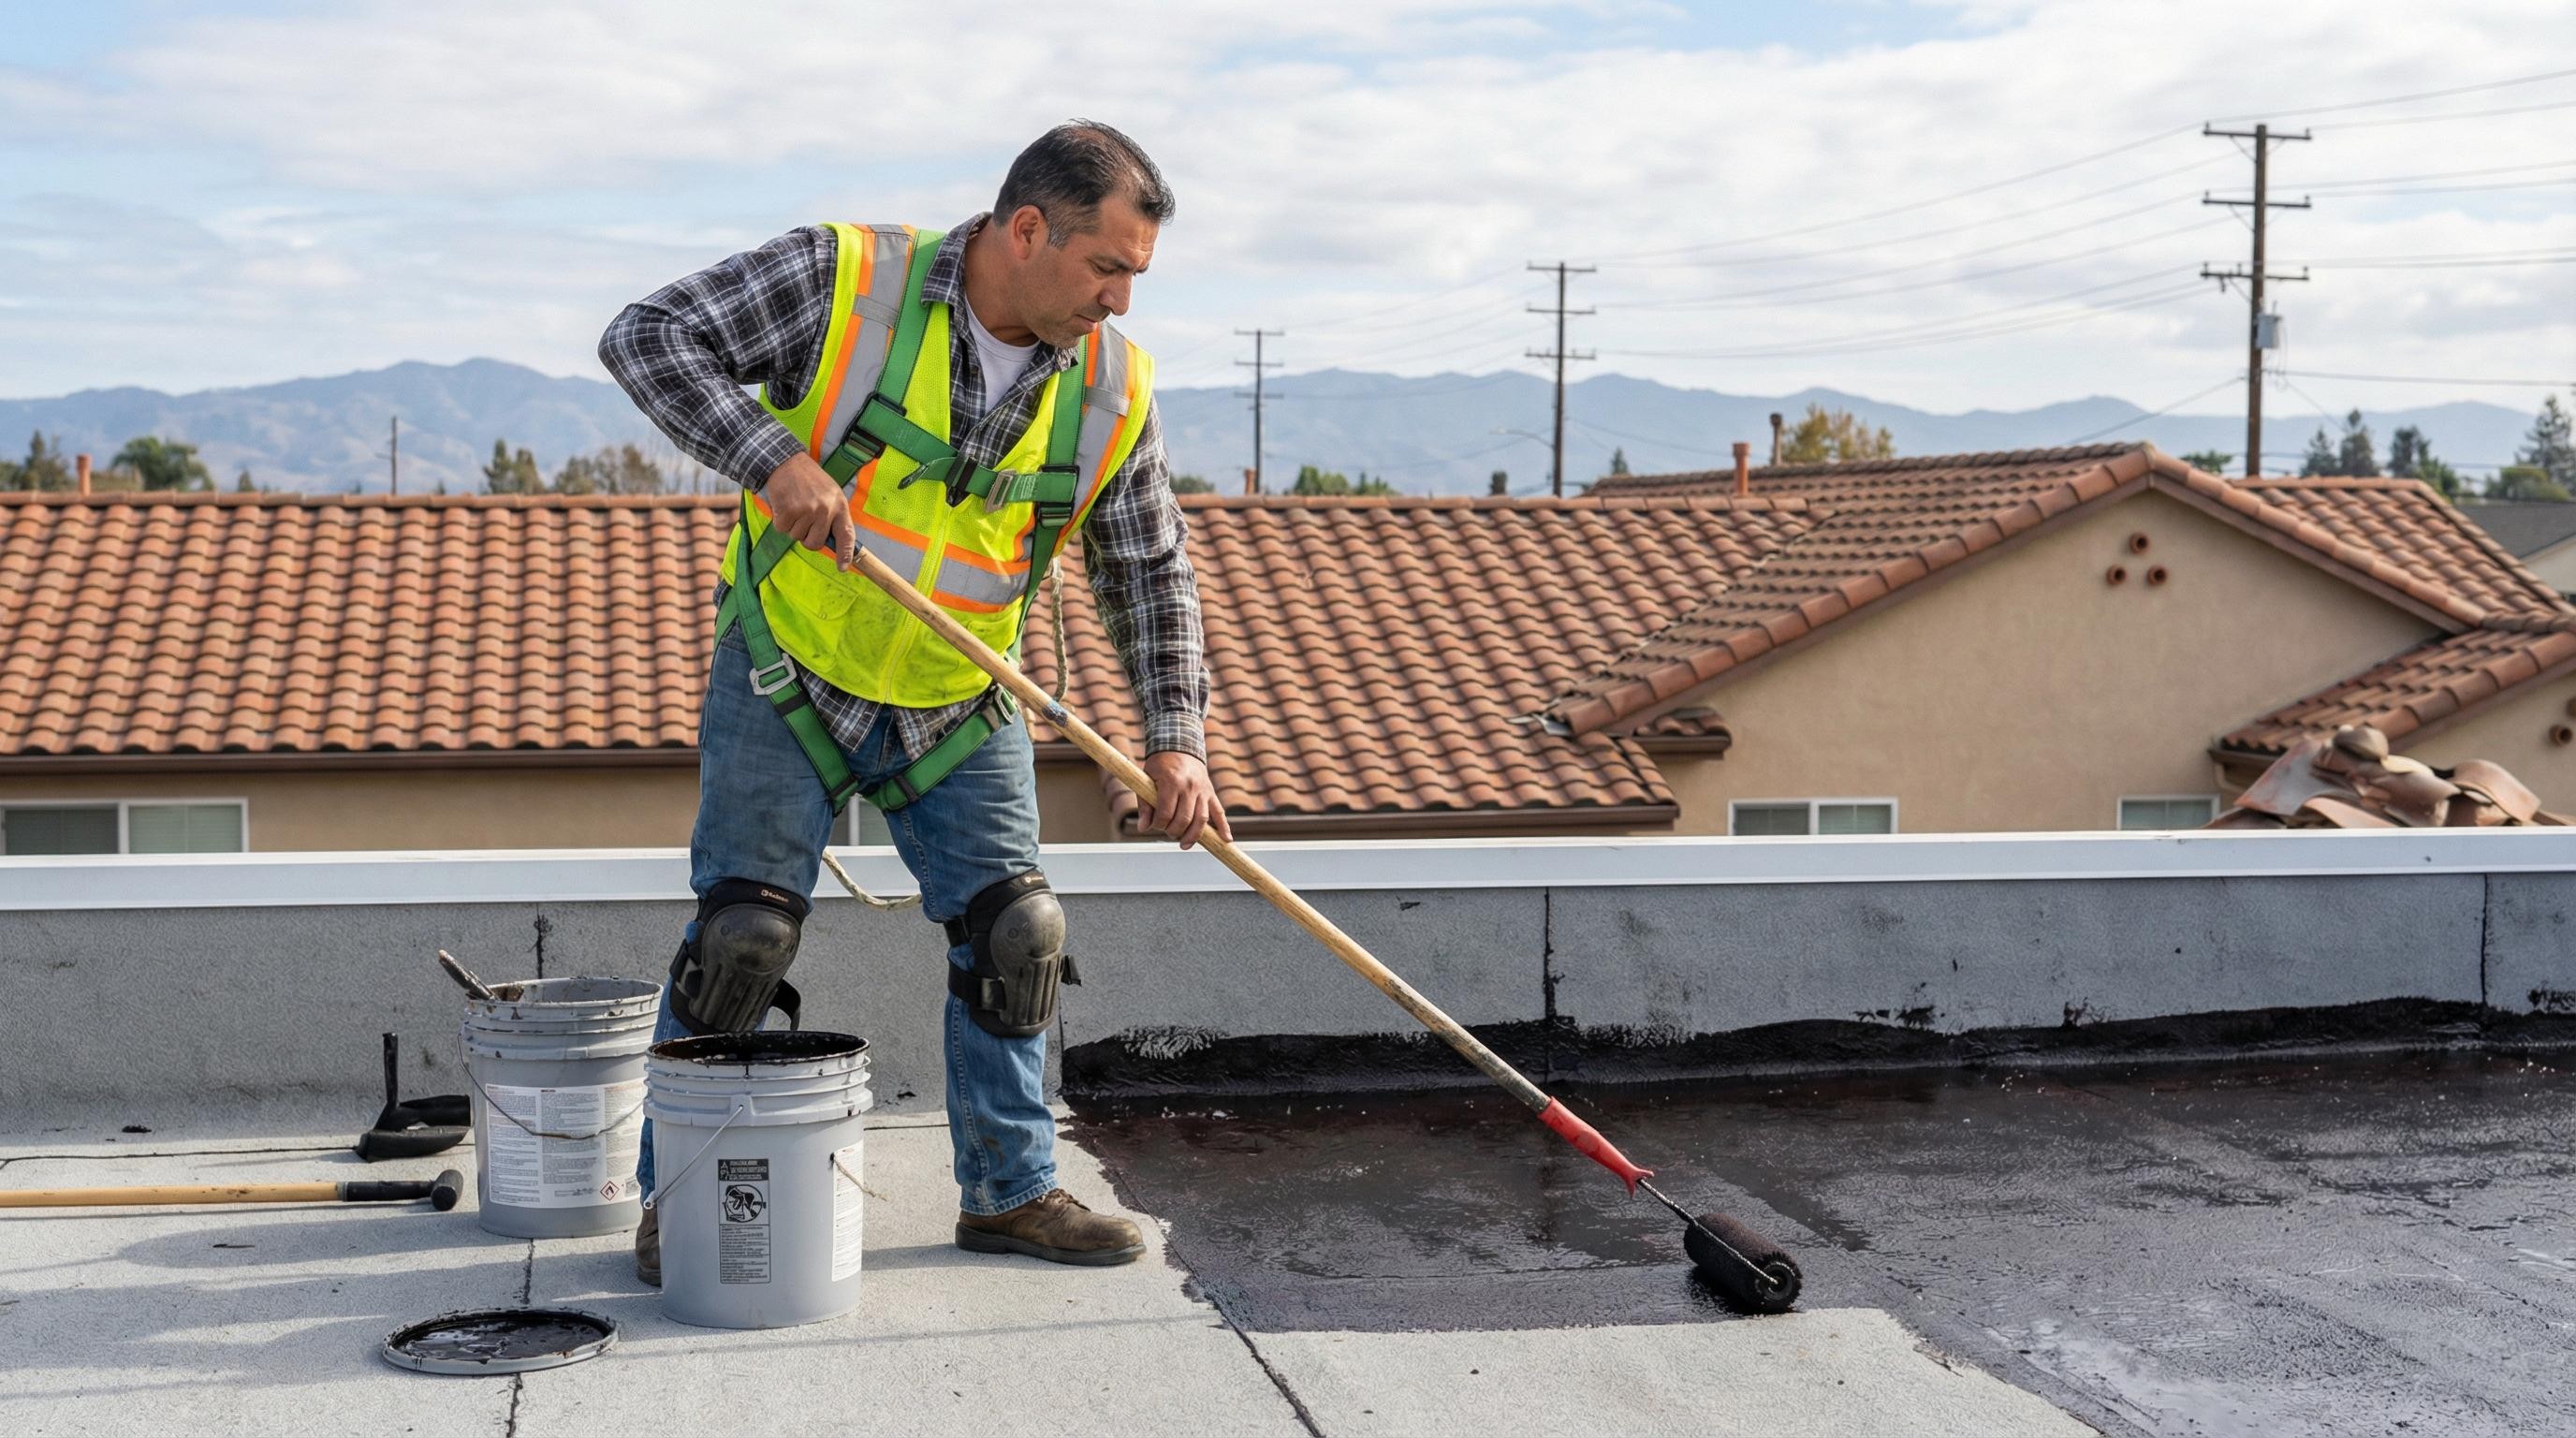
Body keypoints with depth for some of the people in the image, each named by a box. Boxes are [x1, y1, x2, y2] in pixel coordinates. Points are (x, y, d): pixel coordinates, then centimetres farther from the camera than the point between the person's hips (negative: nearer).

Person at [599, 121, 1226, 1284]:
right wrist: (771, 457, -33)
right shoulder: (844, 281, -19)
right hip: (788, 676, -4)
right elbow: (647, 337, -20)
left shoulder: (1110, 387, -7)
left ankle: (1009, 1190, 19)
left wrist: (1174, 739, -7)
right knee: (743, 932, -5)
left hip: (959, 709, 4)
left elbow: (1150, 573, 2)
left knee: (1014, 935, 2)